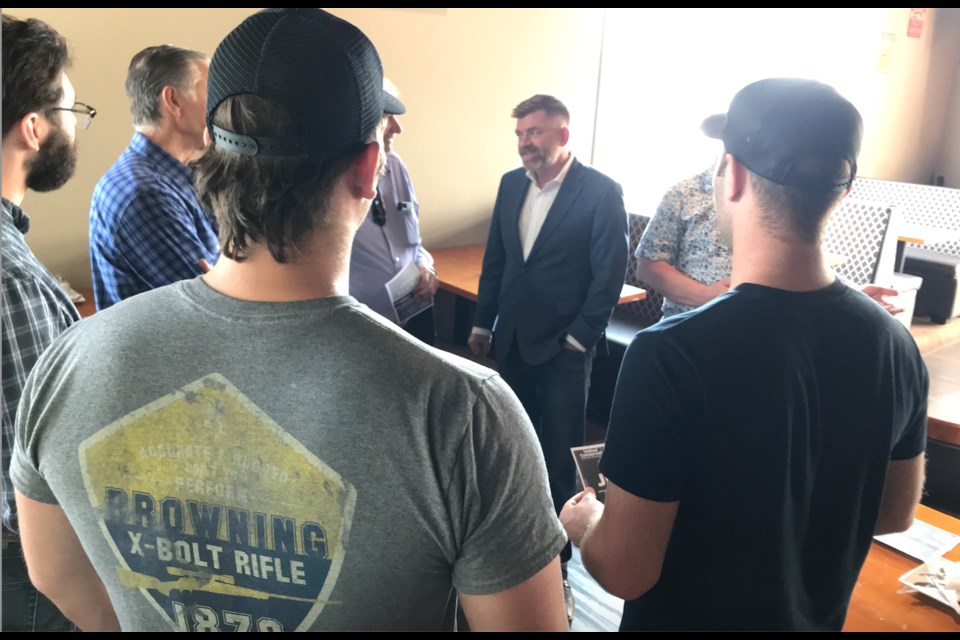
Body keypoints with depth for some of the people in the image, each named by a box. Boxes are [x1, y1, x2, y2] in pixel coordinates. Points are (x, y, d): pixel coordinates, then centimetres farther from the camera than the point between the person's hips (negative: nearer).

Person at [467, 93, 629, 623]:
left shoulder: (601, 191, -11)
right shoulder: (510, 184, 6)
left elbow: (610, 273, -10)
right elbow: (494, 259, 12)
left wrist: (579, 336, -11)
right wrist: (482, 323, 12)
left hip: (564, 344, -5)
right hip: (511, 337, 5)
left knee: (558, 454, 3)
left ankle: (554, 560, 19)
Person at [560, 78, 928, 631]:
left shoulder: (670, 354, -32)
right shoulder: (896, 344, -13)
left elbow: (625, 571, -25)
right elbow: (896, 514, 2)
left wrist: (585, 525, -4)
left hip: (684, 616, -5)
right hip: (817, 618, 5)